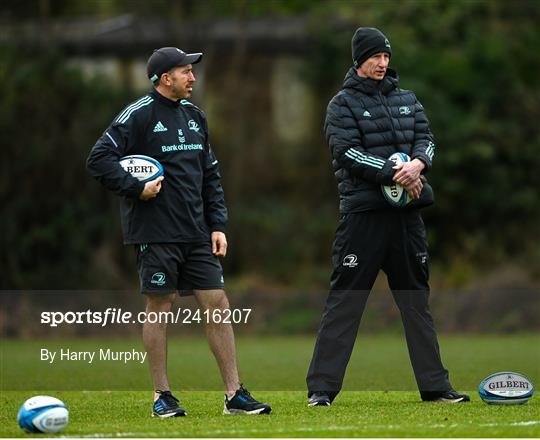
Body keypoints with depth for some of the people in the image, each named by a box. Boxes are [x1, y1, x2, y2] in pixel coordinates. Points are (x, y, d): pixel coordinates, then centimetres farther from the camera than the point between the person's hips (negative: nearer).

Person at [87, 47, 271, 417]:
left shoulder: (194, 116, 14)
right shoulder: (138, 115, -7)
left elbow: (210, 175, 18)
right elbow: (99, 158, -11)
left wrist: (218, 225, 11)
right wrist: (136, 188, -16)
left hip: (197, 234, 6)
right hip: (156, 234, -6)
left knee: (218, 304, 1)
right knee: (159, 308, 0)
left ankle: (235, 394, 3)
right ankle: (163, 396, 9)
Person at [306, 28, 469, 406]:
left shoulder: (407, 100, 16)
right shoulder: (343, 104, 0)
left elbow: (426, 138, 8)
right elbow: (347, 152, -12)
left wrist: (418, 163, -16)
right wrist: (394, 173, -21)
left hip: (407, 212, 5)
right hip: (363, 212, -5)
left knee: (417, 299, 10)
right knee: (344, 301, -6)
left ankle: (435, 385, 16)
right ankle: (321, 388, -4)